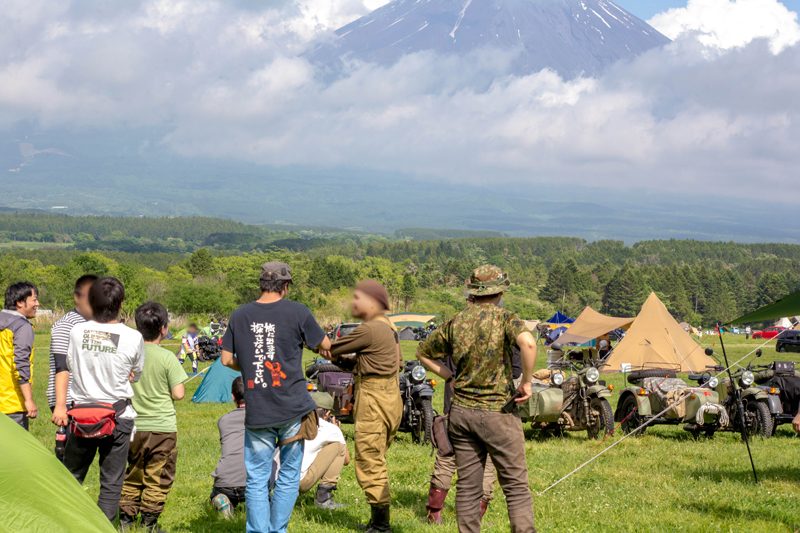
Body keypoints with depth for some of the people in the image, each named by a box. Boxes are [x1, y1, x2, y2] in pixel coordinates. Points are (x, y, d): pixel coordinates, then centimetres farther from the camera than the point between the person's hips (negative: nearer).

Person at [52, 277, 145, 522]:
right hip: (118, 417, -2)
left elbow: (63, 370, 4)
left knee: (72, 477, 16)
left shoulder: (77, 332, -2)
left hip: (80, 416, 2)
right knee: (111, 483, 5)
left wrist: (60, 406, 9)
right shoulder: (133, 338, -8)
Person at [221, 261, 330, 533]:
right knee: (289, 476, 11)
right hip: (292, 408, -2)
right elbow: (325, 345, 7)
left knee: (257, 479, 8)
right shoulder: (297, 312, -5)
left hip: (256, 412, 2)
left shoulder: (240, 316, 3)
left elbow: (227, 359, 9)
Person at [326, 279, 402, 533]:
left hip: (373, 400, -10)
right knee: (376, 463, 17)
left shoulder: (369, 329, -16)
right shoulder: (388, 327, 15)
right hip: (390, 397, 10)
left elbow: (331, 350, -9)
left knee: (369, 464, -5)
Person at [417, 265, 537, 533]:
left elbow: (423, 353, 17)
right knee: (516, 487, 1)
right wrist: (527, 382, -17)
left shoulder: (455, 323, 6)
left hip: (461, 411, 5)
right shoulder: (504, 318, -9)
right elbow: (528, 343, -29)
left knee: (468, 487, 9)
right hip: (497, 412, -5)